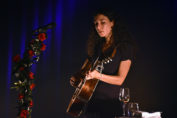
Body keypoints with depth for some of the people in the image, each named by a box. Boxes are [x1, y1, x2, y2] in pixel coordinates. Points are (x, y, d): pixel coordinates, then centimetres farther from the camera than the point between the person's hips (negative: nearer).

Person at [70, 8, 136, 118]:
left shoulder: (125, 47, -6)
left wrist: (98, 75, -24)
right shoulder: (97, 46, 12)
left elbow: (120, 79, -11)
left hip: (110, 104, -5)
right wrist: (76, 79, 2)